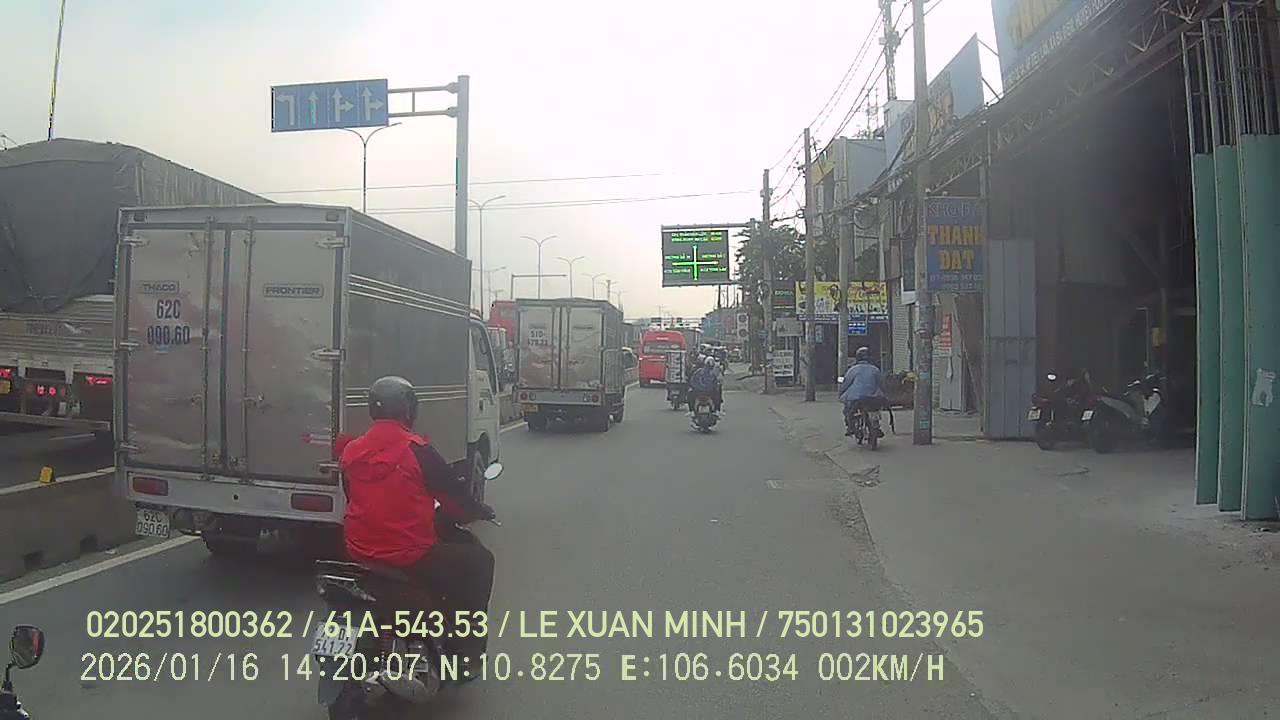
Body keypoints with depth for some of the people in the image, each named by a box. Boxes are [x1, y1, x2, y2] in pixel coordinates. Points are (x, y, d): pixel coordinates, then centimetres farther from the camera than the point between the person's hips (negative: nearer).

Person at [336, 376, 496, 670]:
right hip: (410, 558, -7)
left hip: (359, 555, 7)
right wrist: (481, 511, 12)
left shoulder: (351, 450, 4)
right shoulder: (417, 449, -14)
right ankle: (466, 651, 14)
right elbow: (453, 495, -8)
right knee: (478, 560, 12)